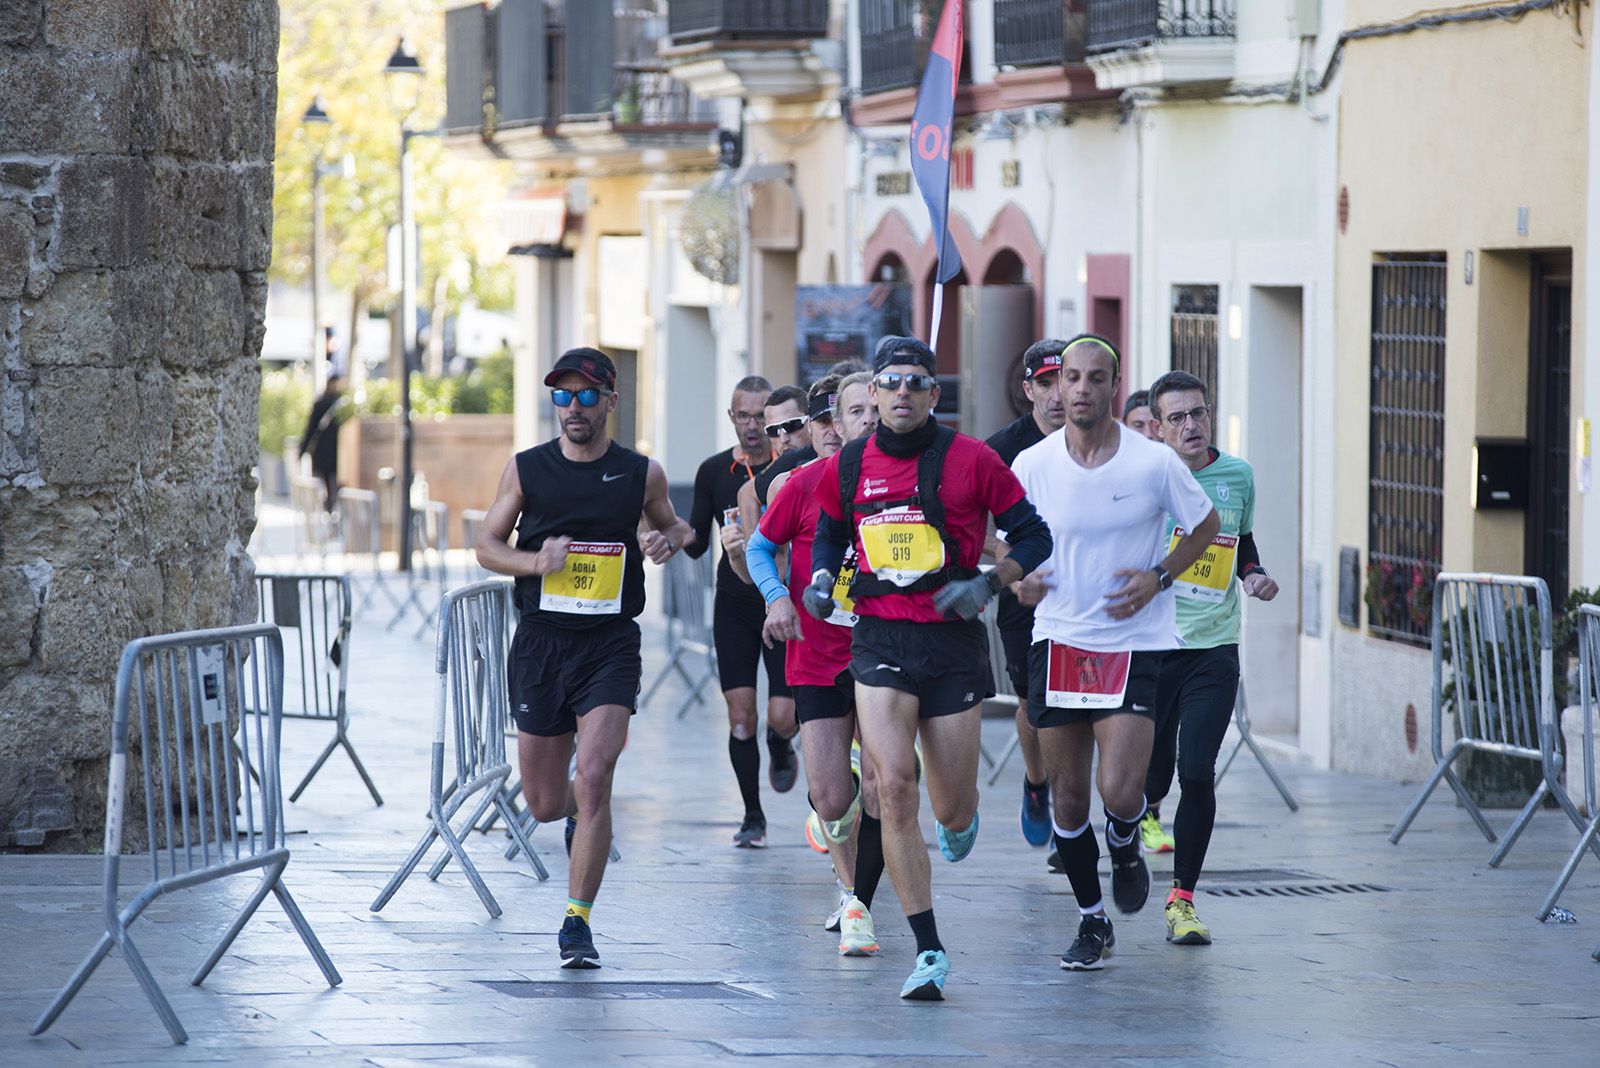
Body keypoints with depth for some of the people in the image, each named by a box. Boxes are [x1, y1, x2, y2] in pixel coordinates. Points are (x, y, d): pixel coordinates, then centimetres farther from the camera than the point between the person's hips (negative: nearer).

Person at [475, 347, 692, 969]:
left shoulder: (641, 474, 3)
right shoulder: (526, 469, 2)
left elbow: (671, 524, 21)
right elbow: (488, 546, 9)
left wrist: (668, 539, -3)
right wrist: (535, 561, -11)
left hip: (610, 644, -2)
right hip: (540, 642, 2)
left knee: (594, 780, -18)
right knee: (545, 804, 7)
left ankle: (578, 920, -8)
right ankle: (581, 812, 46)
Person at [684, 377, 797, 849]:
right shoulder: (714, 471, 4)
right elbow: (697, 544, 7)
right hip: (734, 607, 2)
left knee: (781, 714, -7)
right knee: (740, 714, -2)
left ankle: (780, 751, 31)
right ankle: (753, 816, 10)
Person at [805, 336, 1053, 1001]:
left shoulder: (971, 460, -4)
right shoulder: (846, 467, 5)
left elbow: (1034, 536, 2)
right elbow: (829, 534, 23)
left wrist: (989, 584, -13)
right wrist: (820, 580, 3)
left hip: (954, 644, -1)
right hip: (880, 642, 1)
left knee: (952, 808, 5)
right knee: (894, 788, -16)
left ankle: (959, 818, 48)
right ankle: (929, 952, -10)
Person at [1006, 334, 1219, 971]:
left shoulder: (1155, 464, -9)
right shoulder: (1032, 465, -3)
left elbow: (1205, 526, 6)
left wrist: (1159, 577, -8)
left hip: (1134, 642, -2)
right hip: (1058, 639, 2)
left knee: (1120, 792, -14)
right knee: (1068, 794, 5)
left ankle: (1125, 847, 23)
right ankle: (1092, 920, 24)